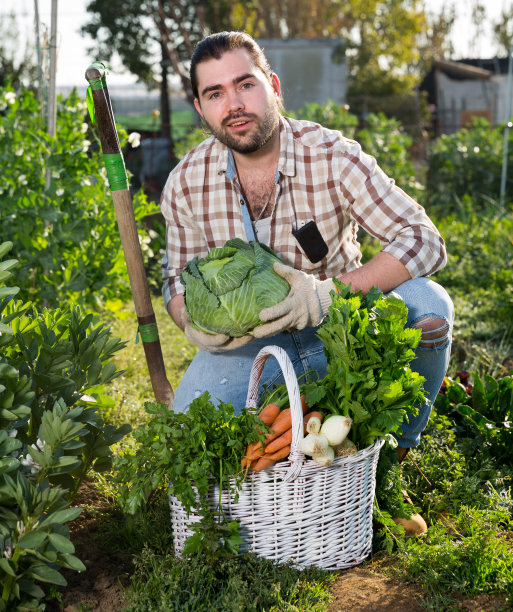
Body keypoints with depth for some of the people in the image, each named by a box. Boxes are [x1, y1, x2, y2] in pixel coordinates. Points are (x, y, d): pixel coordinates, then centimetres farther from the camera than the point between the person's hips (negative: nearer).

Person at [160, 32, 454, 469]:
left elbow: (425, 241, -21)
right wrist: (194, 325, -19)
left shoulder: (333, 157, -16)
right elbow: (178, 278, 6)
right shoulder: (186, 184, -8)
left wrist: (330, 291, -34)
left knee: (426, 306, -29)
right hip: (248, 342, 1)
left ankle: (395, 449, -4)